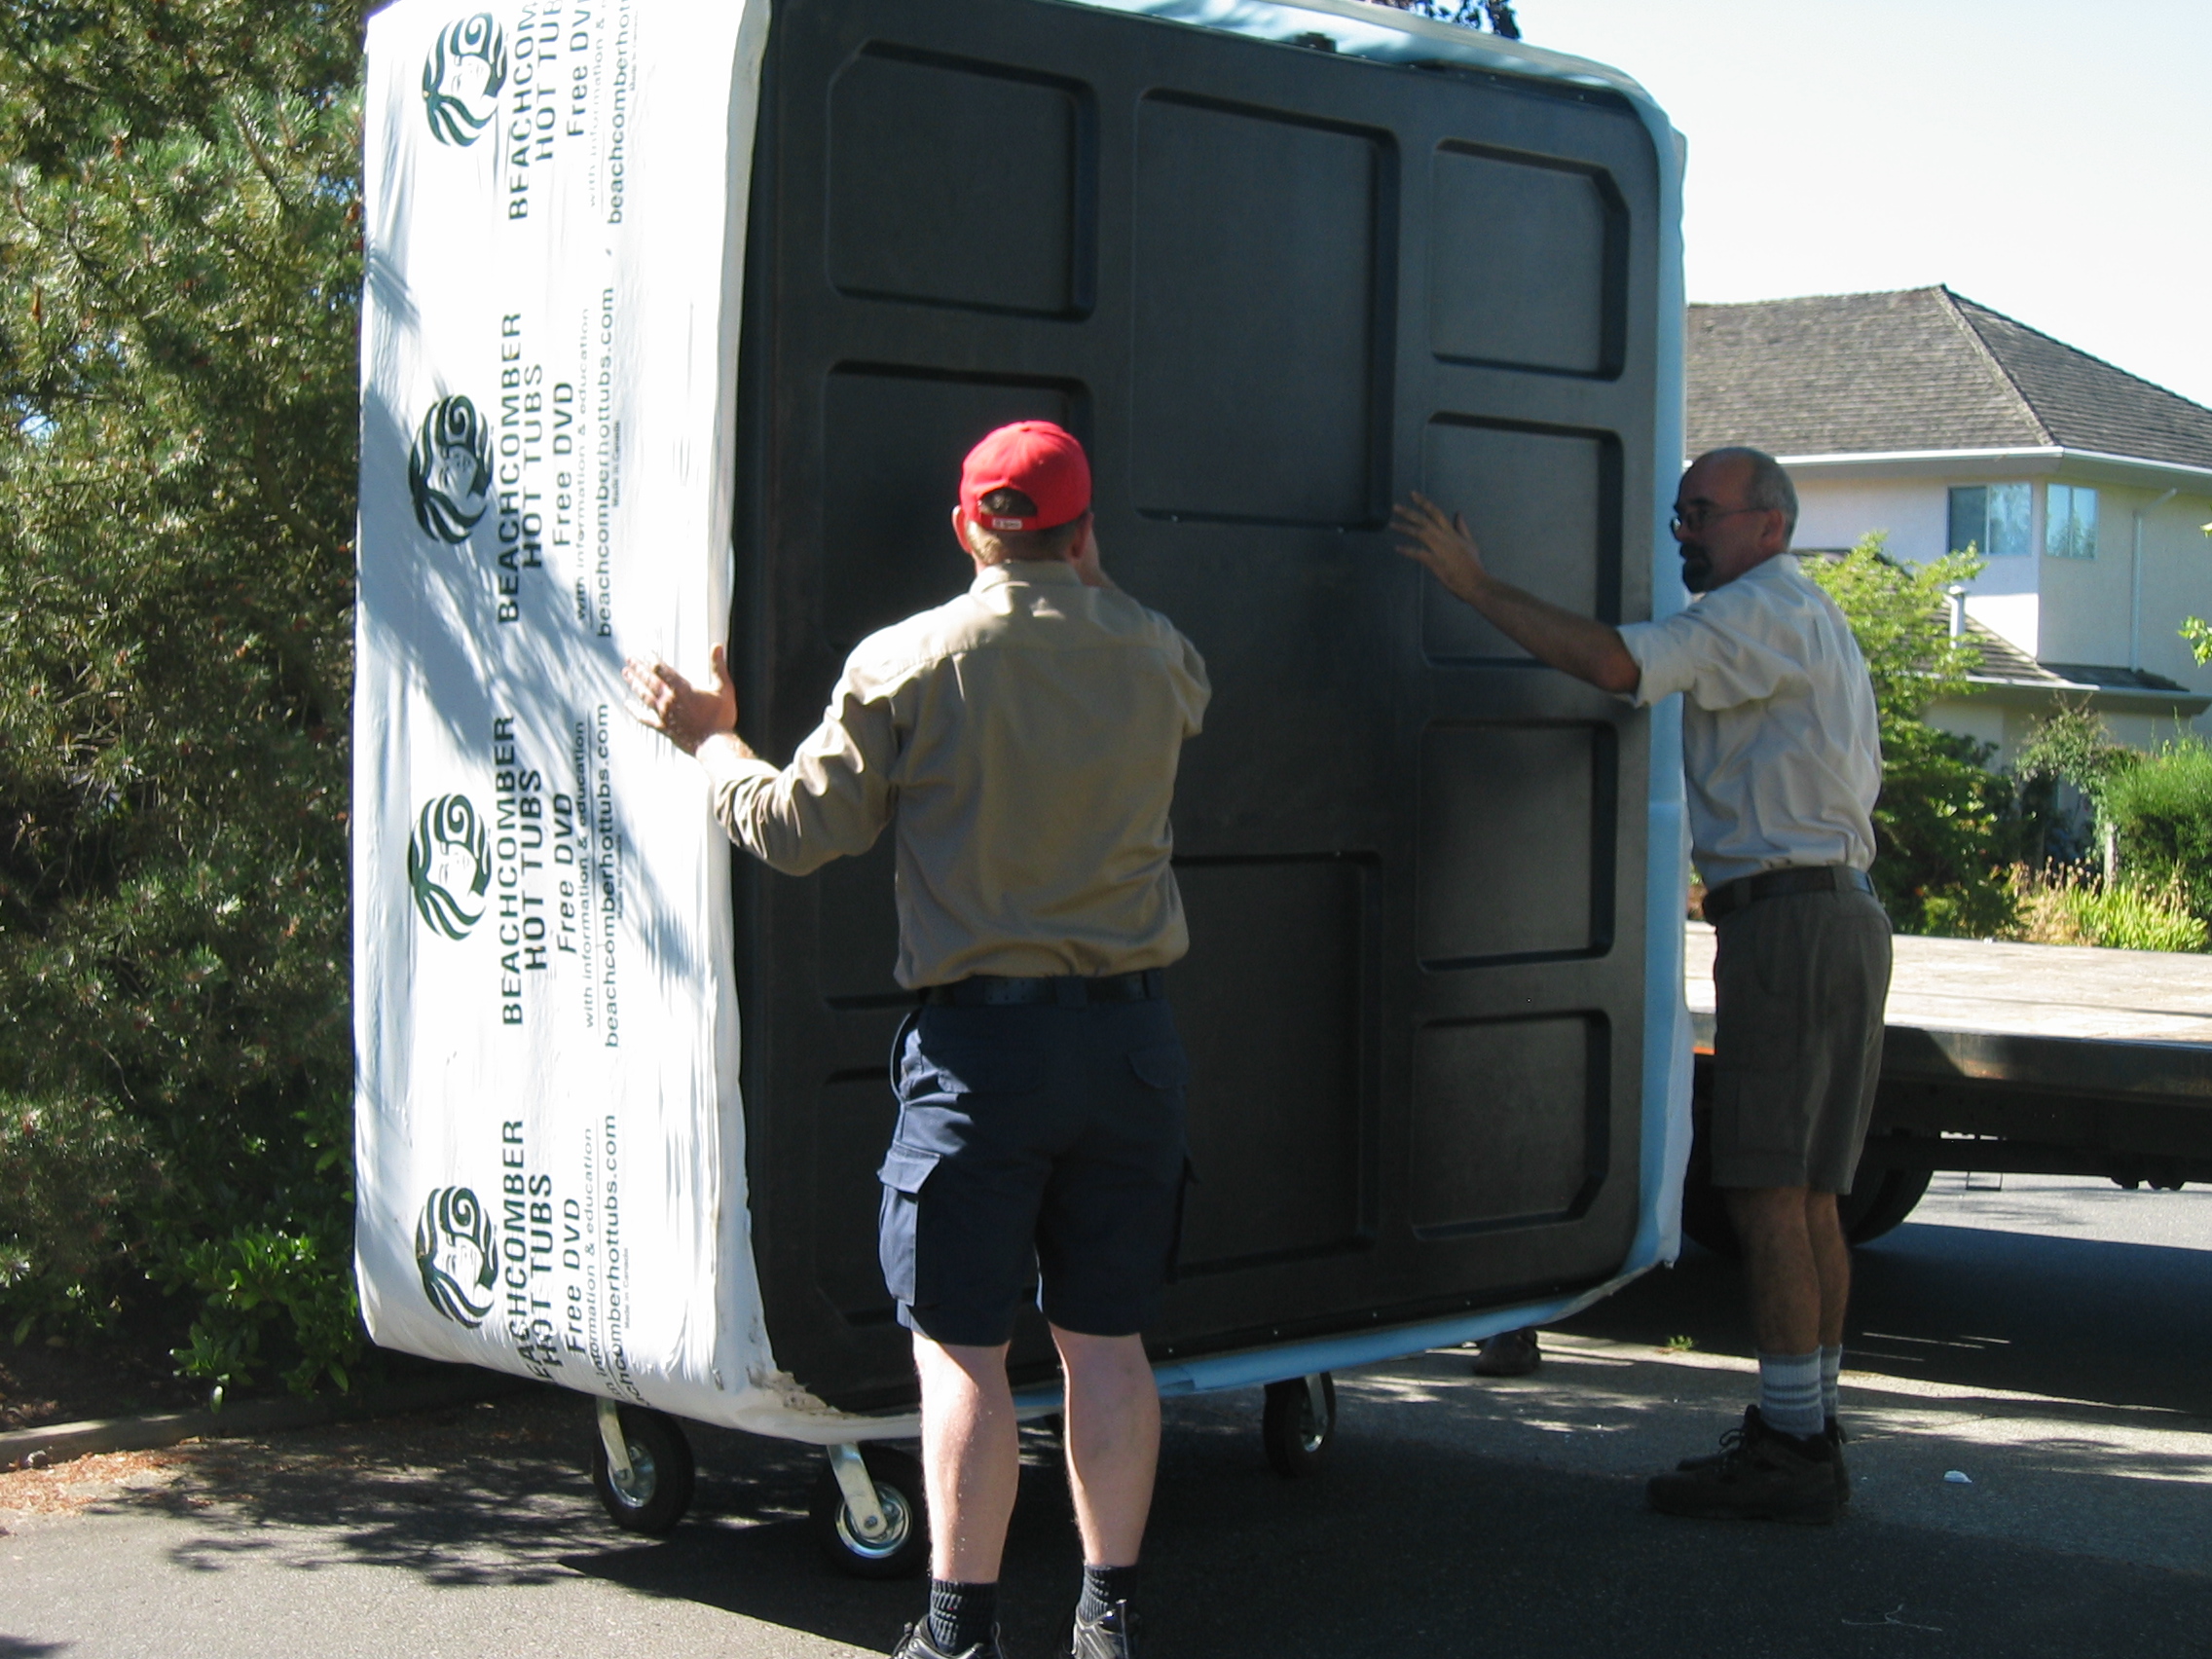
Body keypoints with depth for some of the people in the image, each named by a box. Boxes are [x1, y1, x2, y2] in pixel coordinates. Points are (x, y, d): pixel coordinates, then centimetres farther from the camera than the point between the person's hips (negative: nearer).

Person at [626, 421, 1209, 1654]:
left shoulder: (907, 663, -8)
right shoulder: (1156, 654, 2)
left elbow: (795, 829, -3)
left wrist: (710, 738, 15)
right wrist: (1087, 581, 32)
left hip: (981, 1042, -4)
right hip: (1131, 1038, 4)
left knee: (962, 1347, 3)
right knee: (1108, 1338, 12)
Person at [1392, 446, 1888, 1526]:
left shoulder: (1762, 610, -9)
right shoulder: (1812, 623, 25)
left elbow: (1616, 664, -23)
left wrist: (1475, 584, -18)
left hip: (1788, 920, -11)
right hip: (1838, 910, 11)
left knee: (1766, 1190, -10)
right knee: (1803, 1193, 12)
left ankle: (1791, 1449, -8)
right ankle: (1806, 1428, 17)